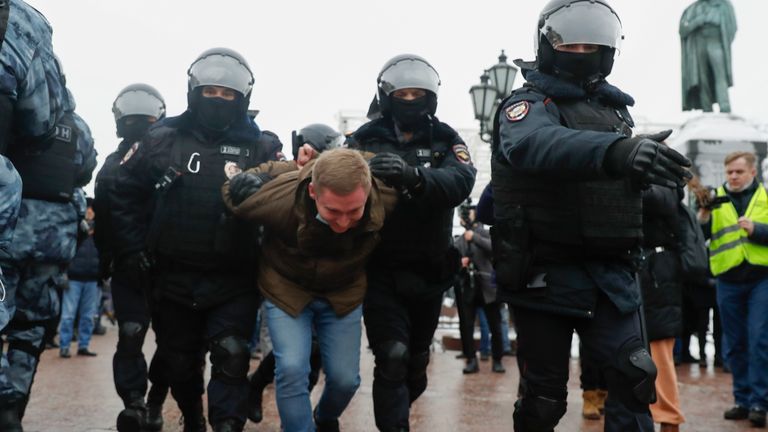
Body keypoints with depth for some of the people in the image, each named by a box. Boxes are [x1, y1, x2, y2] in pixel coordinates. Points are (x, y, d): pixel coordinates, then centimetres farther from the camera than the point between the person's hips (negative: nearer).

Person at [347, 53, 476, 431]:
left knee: (417, 360, 18)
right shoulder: (365, 140, -4)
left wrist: (414, 177, -42)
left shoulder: (445, 140, -2)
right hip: (381, 271, -3)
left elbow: (461, 182, -23)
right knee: (393, 357, -15)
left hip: (429, 272, 3)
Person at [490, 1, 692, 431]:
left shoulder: (615, 107, 15)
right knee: (545, 396, 4)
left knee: (636, 378, -2)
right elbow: (537, 146, -34)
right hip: (547, 275, -5)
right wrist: (617, 150, -51)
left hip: (610, 274, 5)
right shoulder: (529, 105, -7)